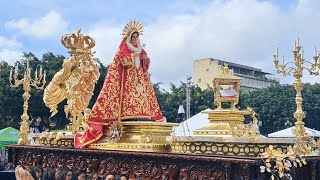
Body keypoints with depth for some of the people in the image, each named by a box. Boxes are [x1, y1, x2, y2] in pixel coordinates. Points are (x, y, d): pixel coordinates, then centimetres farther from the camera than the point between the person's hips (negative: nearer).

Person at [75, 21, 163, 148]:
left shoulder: (139, 48, 19)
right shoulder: (124, 47, 2)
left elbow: (146, 63, 18)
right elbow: (123, 59, -13)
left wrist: (145, 59, -2)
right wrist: (134, 55, -12)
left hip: (139, 75, 6)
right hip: (128, 76, -6)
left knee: (142, 94, -3)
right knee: (129, 93, -15)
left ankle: (141, 115, -6)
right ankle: (130, 118, -19)